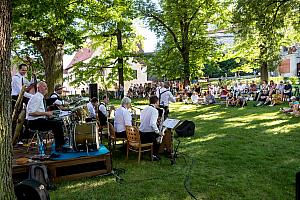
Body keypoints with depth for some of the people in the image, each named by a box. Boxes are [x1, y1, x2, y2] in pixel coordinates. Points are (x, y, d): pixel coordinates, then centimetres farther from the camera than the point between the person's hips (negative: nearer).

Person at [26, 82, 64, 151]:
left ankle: (59, 145, 5)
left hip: (40, 120, 10)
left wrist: (48, 113, 7)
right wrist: (45, 113, -19)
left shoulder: (41, 98, 15)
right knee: (57, 124, -19)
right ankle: (59, 146, -9)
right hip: (34, 122, -10)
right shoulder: (36, 97, -14)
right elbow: (31, 112, -23)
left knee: (59, 122, 5)